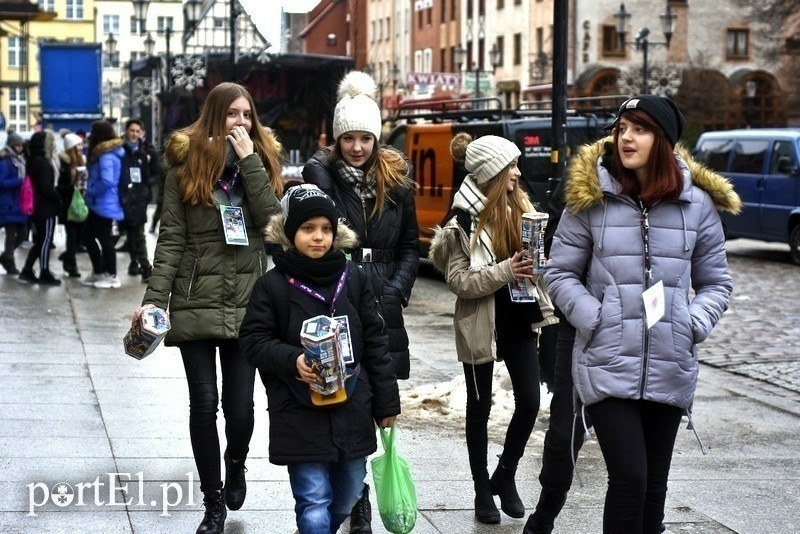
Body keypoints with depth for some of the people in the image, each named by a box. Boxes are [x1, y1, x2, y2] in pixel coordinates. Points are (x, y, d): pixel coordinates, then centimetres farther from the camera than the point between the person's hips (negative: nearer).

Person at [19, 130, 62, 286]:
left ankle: (27, 271, 14)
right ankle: (44, 274, 4)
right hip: (46, 208, -9)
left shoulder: (34, 161, 12)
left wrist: (56, 195, 9)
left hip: (37, 207, 9)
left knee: (39, 241, 15)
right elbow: (46, 188, -22)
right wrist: (59, 198, -8)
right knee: (46, 240, -1)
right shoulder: (43, 163, -17)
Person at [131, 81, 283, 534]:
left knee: (241, 404, 0)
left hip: (247, 304, 1)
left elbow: (273, 220, -11)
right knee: (204, 403, 2)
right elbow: (171, 238, -2)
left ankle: (236, 464, 34)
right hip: (196, 301, -1)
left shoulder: (263, 161, 6)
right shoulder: (187, 164, 1)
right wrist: (155, 298, -9)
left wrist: (248, 159, -13)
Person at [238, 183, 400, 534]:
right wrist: (292, 360, -22)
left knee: (346, 497, 17)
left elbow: (374, 340, 6)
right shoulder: (272, 285, -6)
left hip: (351, 409, 4)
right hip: (300, 414, -4)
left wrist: (386, 400, 7)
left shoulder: (354, 279, 2)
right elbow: (253, 340, -5)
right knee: (314, 505, -5)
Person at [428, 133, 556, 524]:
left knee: (529, 402, 2)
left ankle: (505, 477, 23)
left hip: (519, 319, 5)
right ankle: (482, 489, 21)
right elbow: (458, 280, -14)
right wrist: (505, 272, -23)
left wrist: (535, 263, -8)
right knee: (480, 407, 8)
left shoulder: (519, 206, 4)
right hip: (481, 324, -5)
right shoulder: (464, 220, -11)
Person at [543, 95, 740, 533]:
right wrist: (595, 321, -10)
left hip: (671, 369, 3)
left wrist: (694, 324, -7)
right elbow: (560, 273, 3)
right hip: (607, 366, -3)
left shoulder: (697, 203, 3)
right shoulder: (591, 198, -2)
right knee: (629, 479, -11)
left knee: (654, 484, 12)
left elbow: (716, 282, 11)